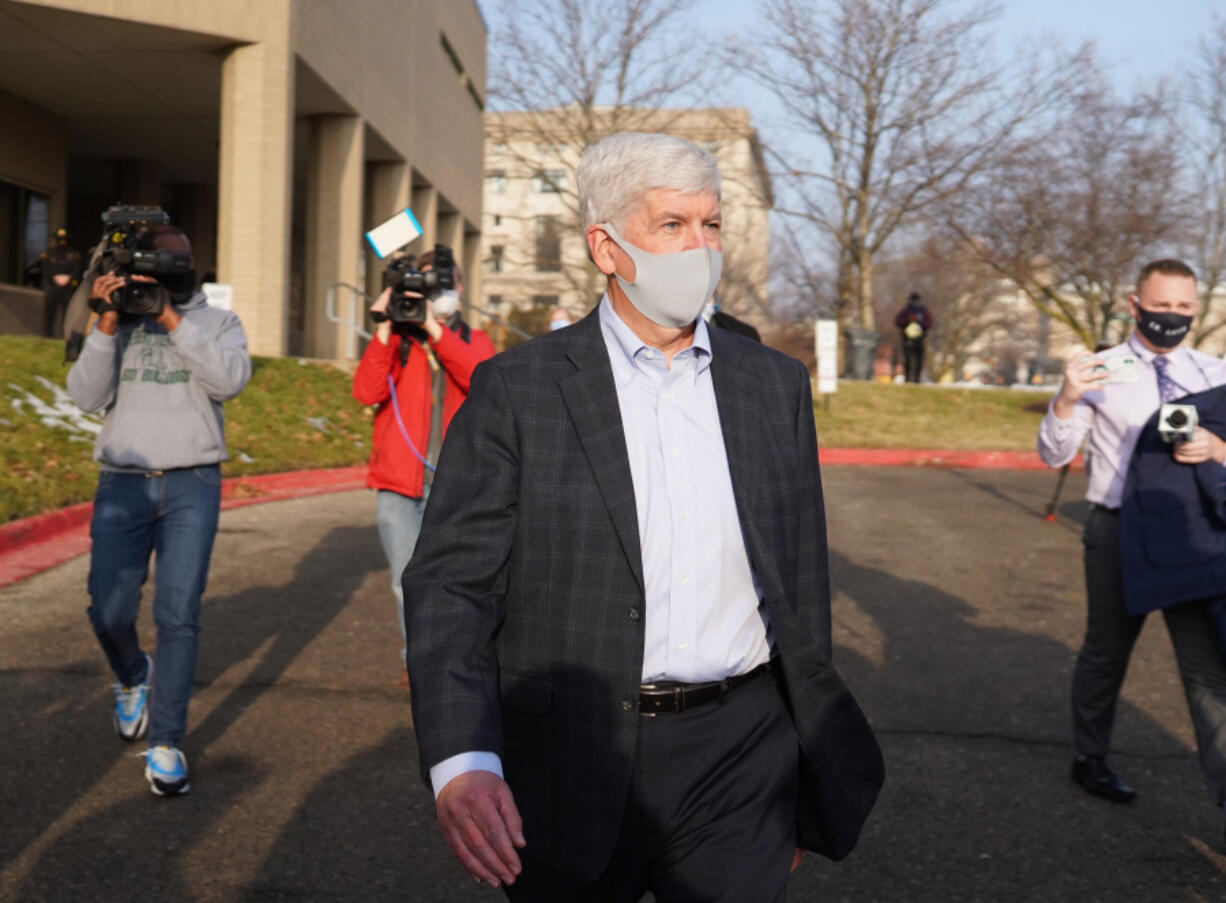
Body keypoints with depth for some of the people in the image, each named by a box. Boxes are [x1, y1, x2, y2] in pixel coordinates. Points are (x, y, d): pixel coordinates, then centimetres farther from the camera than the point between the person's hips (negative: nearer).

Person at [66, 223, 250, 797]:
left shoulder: (216, 323, 9)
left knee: (178, 614, -7)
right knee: (109, 610, -3)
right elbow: (87, 396, 0)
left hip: (192, 485, -1)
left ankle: (165, 743, 1)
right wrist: (107, 325, -10)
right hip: (123, 484, 2)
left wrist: (172, 319, -14)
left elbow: (230, 380, -11)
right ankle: (133, 680, 30)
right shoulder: (116, 325, 12)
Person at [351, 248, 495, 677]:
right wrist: (386, 329, -15)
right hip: (398, 481, 0)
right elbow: (367, 391, -10)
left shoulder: (474, 342, 8)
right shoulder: (397, 341, 7)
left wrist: (435, 328, -19)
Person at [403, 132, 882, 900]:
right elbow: (451, 583, -9)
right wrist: (461, 762, -24)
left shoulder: (776, 385, 6)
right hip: (570, 766, -1)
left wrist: (810, 783, 12)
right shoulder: (517, 390, -4)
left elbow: (801, 585, 9)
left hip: (738, 759, 2)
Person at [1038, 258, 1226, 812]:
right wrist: (1066, 399, -23)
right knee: (1106, 651, 13)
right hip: (1118, 531, -1)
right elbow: (1054, 455, -4)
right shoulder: (1101, 371, -2)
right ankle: (1090, 757, 33)